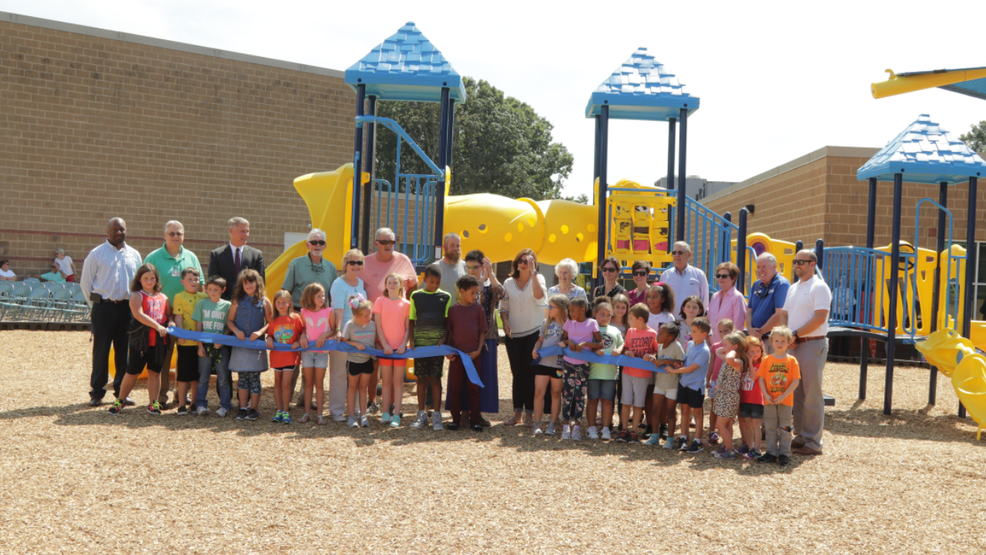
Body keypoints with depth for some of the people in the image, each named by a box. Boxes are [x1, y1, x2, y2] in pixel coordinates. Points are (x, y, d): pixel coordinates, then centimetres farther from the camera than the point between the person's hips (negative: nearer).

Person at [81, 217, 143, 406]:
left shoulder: (134, 254, 11)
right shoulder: (97, 254, 1)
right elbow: (85, 282, 5)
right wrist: (96, 303, 5)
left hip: (127, 307, 3)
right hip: (104, 307, -3)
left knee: (124, 350, 6)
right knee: (101, 350, 0)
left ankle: (121, 391, 16)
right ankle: (96, 392, 8)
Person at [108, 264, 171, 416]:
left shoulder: (163, 298, 12)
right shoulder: (137, 296, -4)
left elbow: (169, 314, 15)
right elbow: (138, 315, -18)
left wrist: (170, 322, -10)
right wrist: (157, 326, -26)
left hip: (159, 341, 4)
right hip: (140, 340, -4)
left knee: (155, 371, 8)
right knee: (132, 372, 3)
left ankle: (153, 403, 15)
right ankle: (120, 400, 18)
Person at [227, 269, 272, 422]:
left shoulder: (264, 301, 1)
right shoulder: (237, 301, 5)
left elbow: (270, 322, 3)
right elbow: (229, 320, 9)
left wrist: (260, 332, -13)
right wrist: (236, 331, -9)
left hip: (257, 344, -1)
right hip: (240, 344, 1)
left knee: (254, 376, 0)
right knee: (242, 377, 5)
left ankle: (253, 409, 7)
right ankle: (242, 408, 12)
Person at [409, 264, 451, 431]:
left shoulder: (445, 296, 6)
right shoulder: (416, 296, 7)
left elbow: (448, 320, 6)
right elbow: (411, 320, 11)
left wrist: (444, 339, -7)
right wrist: (411, 340, 0)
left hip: (438, 343, -1)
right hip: (420, 342, 1)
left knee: (435, 378, 0)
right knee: (421, 378, 5)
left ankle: (436, 414, 7)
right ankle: (422, 414, 14)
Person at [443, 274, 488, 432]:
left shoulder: (478, 309, 2)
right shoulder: (452, 310, 3)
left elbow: (483, 331, 3)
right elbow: (449, 332, 7)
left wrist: (478, 350, -7)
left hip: (473, 354, 0)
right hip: (456, 354, 0)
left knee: (474, 387, 5)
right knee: (455, 387, 6)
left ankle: (474, 420, 12)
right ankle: (456, 418, 16)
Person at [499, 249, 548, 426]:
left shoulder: (538, 279, 0)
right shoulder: (509, 283, 8)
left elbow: (539, 295, -22)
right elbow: (503, 307, 11)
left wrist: (532, 272, -23)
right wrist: (505, 322, -8)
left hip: (534, 333, -3)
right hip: (513, 334, 3)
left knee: (529, 373, -2)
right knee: (517, 373, 5)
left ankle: (529, 414, 5)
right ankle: (517, 413, 11)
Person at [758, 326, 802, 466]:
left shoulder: (792, 360, -4)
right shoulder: (767, 360, 2)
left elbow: (796, 381, -7)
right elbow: (761, 379, 1)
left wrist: (783, 396, -15)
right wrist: (766, 395, -12)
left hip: (786, 401, -2)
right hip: (769, 401, 2)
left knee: (785, 428, 5)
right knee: (770, 428, 9)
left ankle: (784, 454, 15)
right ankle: (771, 453, 19)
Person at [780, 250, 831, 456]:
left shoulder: (819, 287, -8)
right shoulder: (793, 288, 17)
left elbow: (820, 318, -17)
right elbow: (784, 314, 17)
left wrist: (795, 334, -15)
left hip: (812, 344, -8)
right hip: (793, 346, 8)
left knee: (812, 395, -5)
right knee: (797, 394, 11)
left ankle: (813, 442, 0)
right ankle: (801, 436, 19)